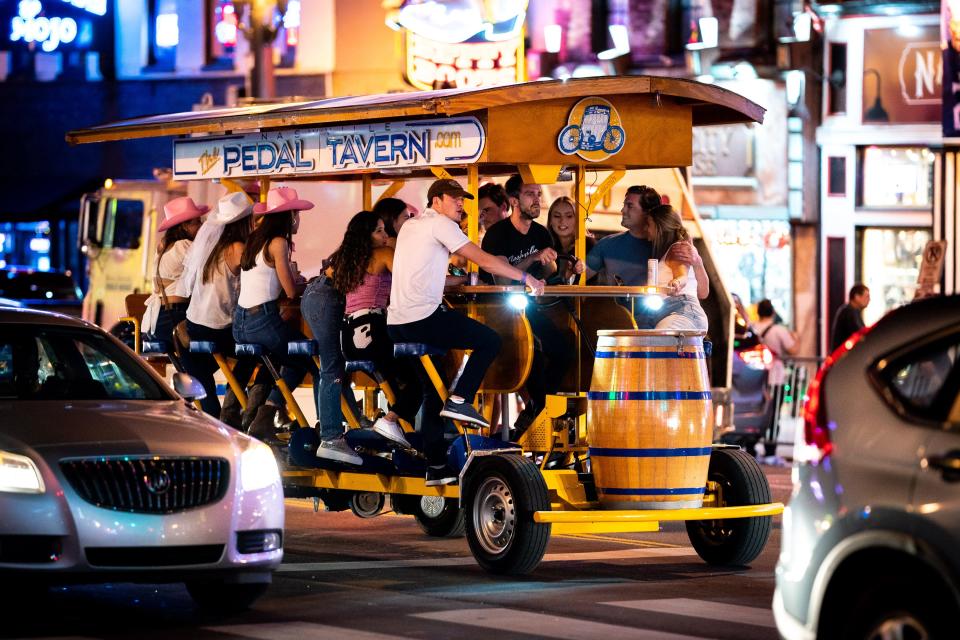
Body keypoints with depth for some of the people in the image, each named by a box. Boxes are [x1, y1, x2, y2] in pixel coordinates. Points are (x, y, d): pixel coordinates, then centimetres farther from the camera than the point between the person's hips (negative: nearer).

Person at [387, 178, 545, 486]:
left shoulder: (410, 225, 22)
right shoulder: (440, 224, -4)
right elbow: (483, 259, -9)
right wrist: (525, 278, -6)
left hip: (396, 324, 9)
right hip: (423, 318, -9)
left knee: (432, 391, 15)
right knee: (490, 341, -1)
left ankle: (435, 467, 13)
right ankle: (460, 400, -8)